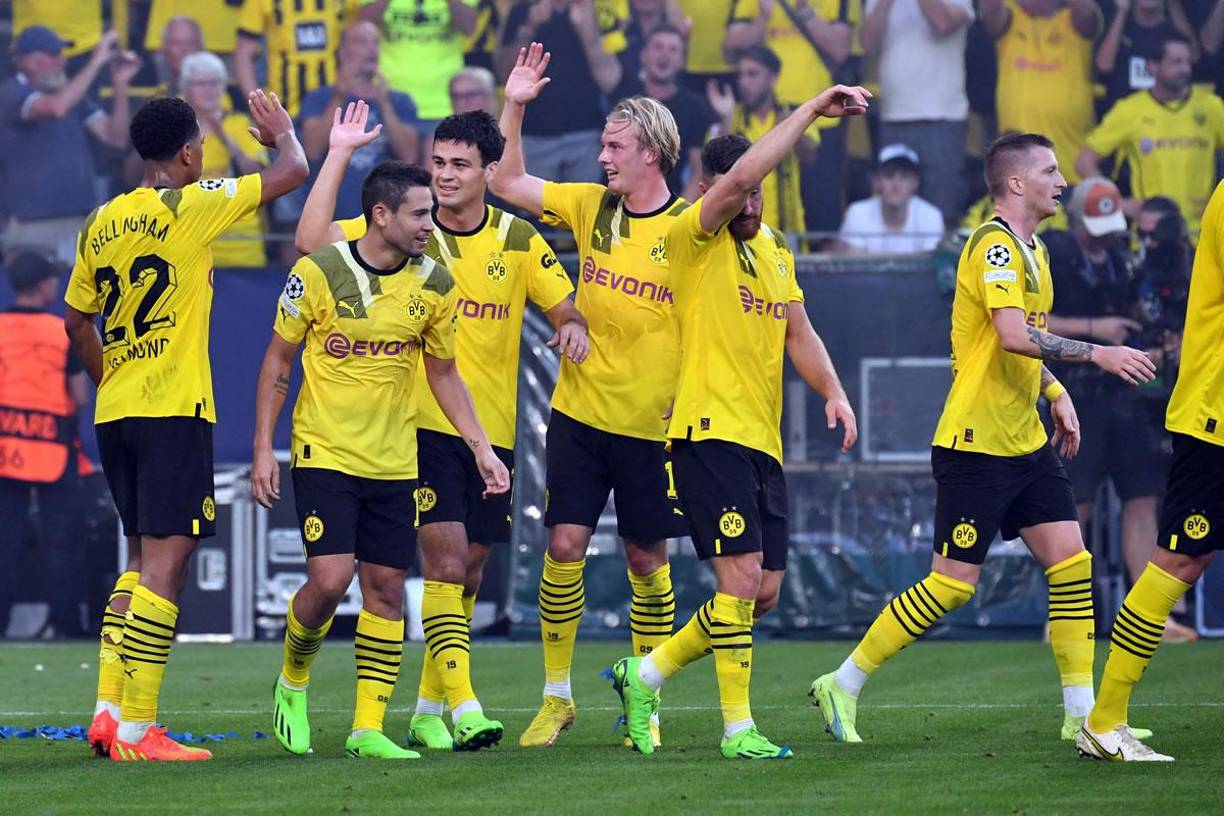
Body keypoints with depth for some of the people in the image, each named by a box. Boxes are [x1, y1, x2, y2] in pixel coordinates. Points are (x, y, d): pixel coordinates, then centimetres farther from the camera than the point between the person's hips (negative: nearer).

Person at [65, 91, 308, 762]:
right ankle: (135, 729, -12)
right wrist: (282, 132, 17)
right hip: (174, 410, -7)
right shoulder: (189, 207, -9)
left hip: (115, 409, 7)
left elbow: (77, 320, 18)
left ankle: (109, 711, 12)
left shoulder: (100, 223, 10)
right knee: (165, 562, -7)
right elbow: (292, 172, -3)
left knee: (141, 560, 17)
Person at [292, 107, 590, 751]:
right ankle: (462, 706, -20)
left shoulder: (520, 240, 4)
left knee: (468, 574, 9)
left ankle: (429, 711, 21)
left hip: (493, 431, 4)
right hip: (424, 425, -3)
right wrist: (337, 156, -15)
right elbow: (311, 240, -12)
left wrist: (573, 328, -17)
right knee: (445, 562, -16)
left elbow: (564, 308, 7)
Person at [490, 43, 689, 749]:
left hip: (655, 424, -2)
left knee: (647, 559, 5)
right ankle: (556, 698, 7)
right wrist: (515, 108, -1)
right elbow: (508, 184, 6)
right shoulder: (591, 207, 4)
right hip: (581, 412, 2)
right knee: (565, 545, -3)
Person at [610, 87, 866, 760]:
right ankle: (737, 727, -4)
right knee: (741, 579, -14)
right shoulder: (693, 238, -6)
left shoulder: (775, 248, 18)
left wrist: (832, 392, 1)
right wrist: (812, 110, -18)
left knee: (764, 593, 7)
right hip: (709, 430, -8)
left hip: (763, 441, 8)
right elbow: (739, 175, -22)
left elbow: (798, 333, 20)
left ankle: (645, 675, 21)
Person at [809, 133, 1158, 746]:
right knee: (952, 584, -6)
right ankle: (842, 686, 5)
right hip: (976, 443, -9)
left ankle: (1083, 713, 3)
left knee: (1071, 560, 0)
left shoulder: (1031, 250, 16)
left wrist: (1055, 394, 15)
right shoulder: (994, 246, -15)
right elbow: (1014, 334, -29)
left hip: (1025, 442, 9)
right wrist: (1097, 355, -29)